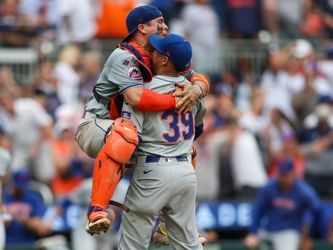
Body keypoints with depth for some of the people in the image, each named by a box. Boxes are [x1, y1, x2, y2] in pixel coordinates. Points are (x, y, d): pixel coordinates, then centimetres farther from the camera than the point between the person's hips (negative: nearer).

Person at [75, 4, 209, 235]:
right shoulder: (125, 57, -17)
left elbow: (200, 79, 5)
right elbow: (137, 97, -34)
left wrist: (196, 88, -18)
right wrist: (176, 101, -26)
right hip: (95, 127, -9)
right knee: (125, 133, -42)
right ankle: (97, 211, -45)